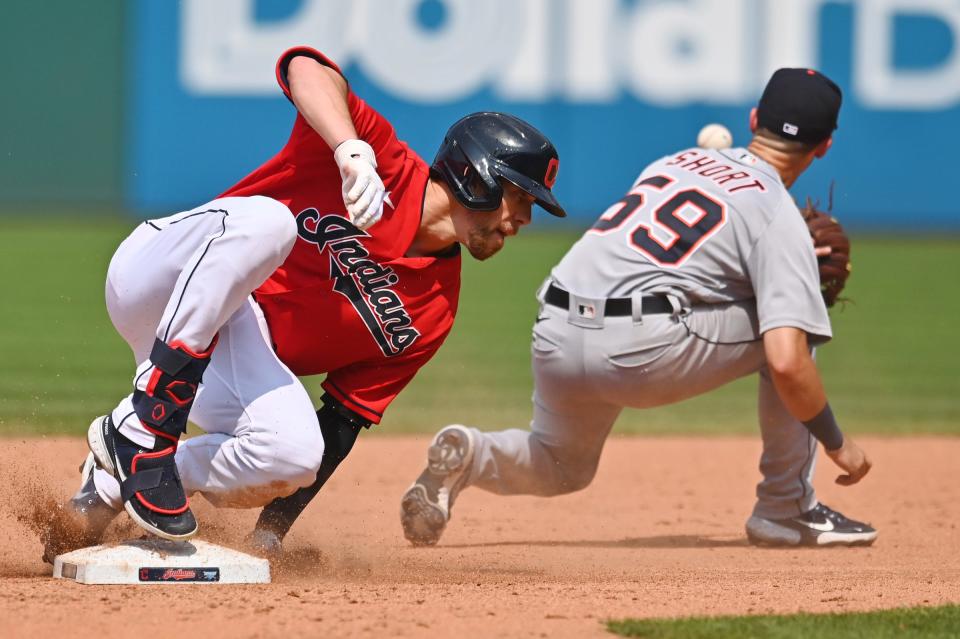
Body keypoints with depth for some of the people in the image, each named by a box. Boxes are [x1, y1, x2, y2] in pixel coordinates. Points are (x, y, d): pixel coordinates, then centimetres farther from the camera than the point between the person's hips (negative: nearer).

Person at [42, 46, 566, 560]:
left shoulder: (432, 314, 5)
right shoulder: (386, 166, -8)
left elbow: (341, 423, 4)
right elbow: (306, 68, -26)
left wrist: (274, 529, -6)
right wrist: (350, 149, -45)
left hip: (234, 356, 5)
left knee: (293, 454, -28)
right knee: (264, 220, -37)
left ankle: (109, 486, -5)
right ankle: (145, 429, -32)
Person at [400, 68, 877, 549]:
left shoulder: (672, 162, 21)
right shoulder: (781, 220, 1)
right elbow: (787, 363, -10)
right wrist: (837, 445, 4)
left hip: (555, 342, 6)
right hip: (641, 351, -6)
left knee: (560, 467, 33)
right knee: (790, 326, 12)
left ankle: (469, 454, 2)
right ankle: (786, 508, 13)